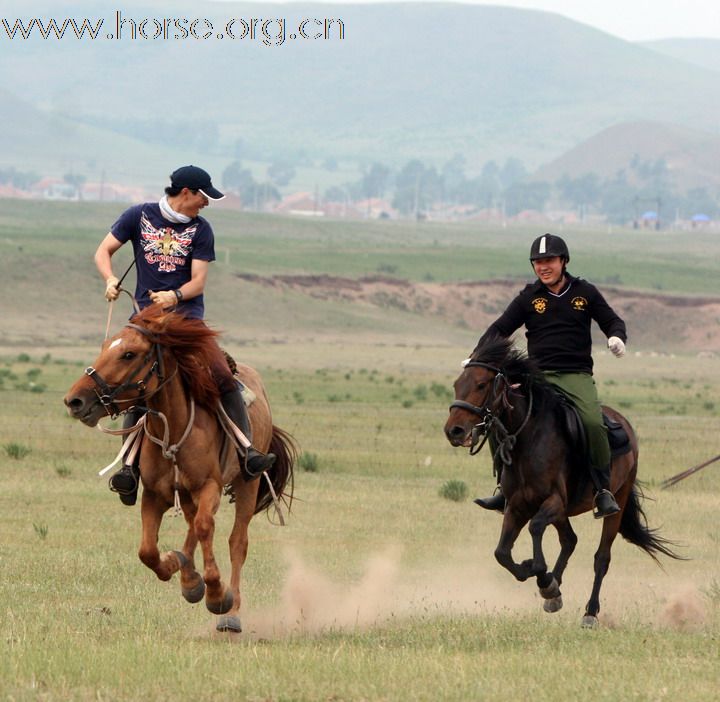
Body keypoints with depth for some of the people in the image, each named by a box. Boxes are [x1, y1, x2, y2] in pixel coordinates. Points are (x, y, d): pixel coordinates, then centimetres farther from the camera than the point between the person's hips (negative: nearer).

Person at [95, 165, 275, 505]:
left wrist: (174, 296, -22)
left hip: (187, 313, 0)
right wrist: (110, 279, -13)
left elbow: (198, 282, -1)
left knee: (223, 378, -18)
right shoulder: (139, 216, 5)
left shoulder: (200, 229, 5)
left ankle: (247, 451, -17)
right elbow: (103, 252, 8)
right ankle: (130, 465, -9)